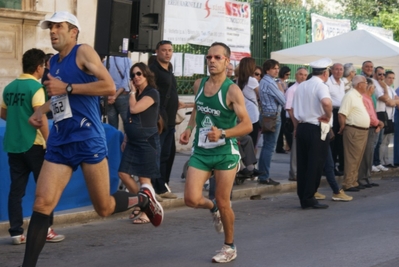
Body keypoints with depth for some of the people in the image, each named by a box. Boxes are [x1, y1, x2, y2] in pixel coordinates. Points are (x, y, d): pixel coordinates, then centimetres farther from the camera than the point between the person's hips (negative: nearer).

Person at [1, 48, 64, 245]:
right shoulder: (36, 87, -12)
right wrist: (49, 141, -16)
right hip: (33, 144, -6)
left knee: (16, 189, 7)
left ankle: (16, 232, 6)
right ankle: (45, 230, 7)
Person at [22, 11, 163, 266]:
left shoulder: (83, 52, -6)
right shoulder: (54, 62, 16)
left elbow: (109, 87, -18)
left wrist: (66, 87, -18)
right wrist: (41, 110, 14)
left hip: (87, 140, -6)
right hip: (59, 142, 6)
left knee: (104, 208, 4)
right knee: (42, 204, -7)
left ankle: (143, 198, 33)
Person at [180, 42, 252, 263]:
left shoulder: (232, 90, -13)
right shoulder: (198, 84, 4)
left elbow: (247, 125, -16)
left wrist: (222, 133, -30)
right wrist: (189, 128, 7)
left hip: (225, 152, -4)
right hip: (200, 151, 4)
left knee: (223, 203, 3)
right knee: (191, 199, -9)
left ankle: (229, 247, 24)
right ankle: (212, 208, 27)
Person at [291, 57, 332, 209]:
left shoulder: (301, 86, 12)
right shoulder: (321, 86, -11)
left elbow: (293, 109, 17)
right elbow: (326, 102, -33)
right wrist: (328, 116, -17)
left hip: (301, 127, 7)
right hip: (317, 129, -7)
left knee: (302, 164, 10)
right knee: (315, 165, -2)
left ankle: (303, 198, 15)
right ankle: (309, 198, -1)